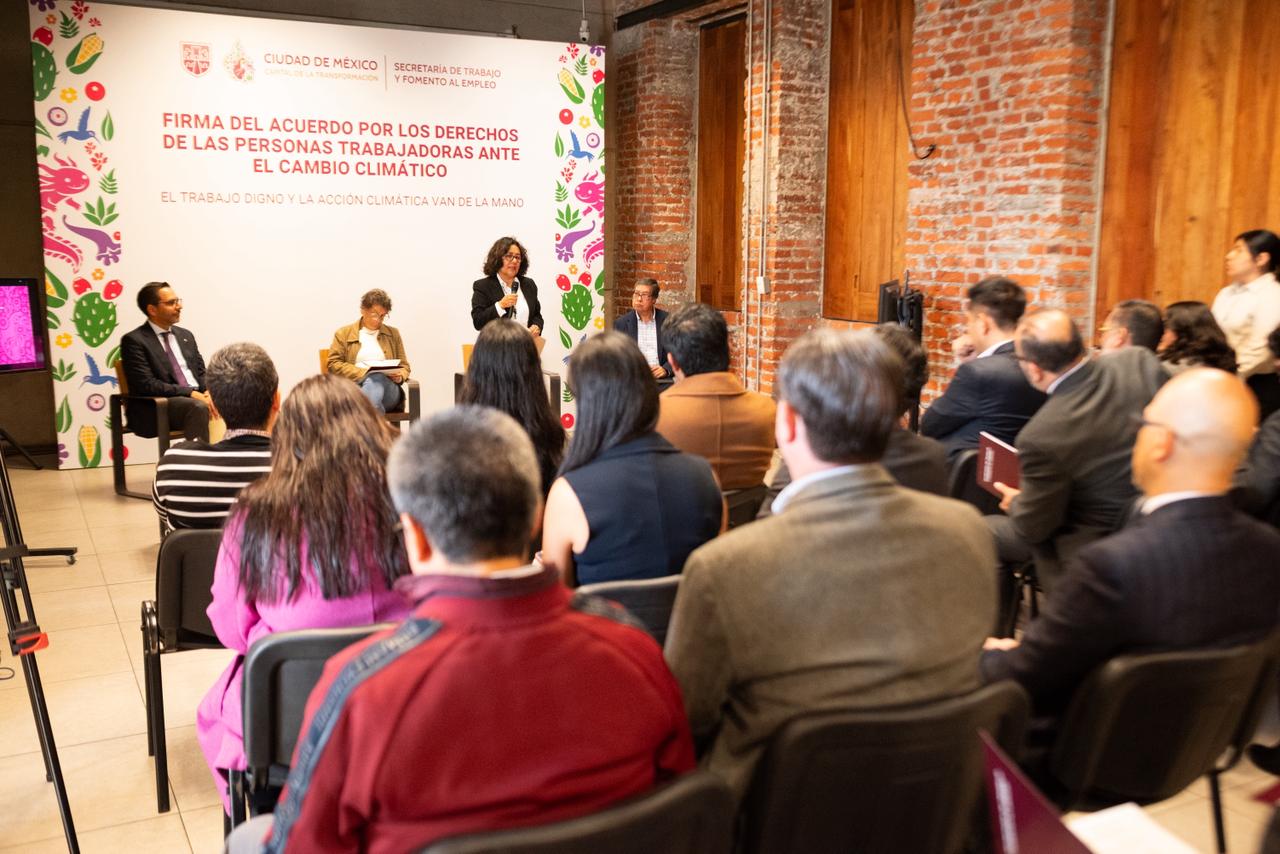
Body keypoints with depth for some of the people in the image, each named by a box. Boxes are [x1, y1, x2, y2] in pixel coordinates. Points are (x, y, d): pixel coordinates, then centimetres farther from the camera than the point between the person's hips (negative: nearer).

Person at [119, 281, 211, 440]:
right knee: (199, 407, -36)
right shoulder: (134, 340, -2)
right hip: (157, 408, -6)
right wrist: (190, 392, -20)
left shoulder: (185, 336, 19)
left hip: (198, 397, 6)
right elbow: (146, 384, -12)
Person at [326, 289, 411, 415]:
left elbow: (404, 366, 25)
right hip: (354, 386, -2)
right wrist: (363, 373, -8)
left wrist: (400, 376, -1)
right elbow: (333, 364, 7)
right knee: (373, 379, -39)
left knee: (377, 379, -37)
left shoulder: (393, 334, 24)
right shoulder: (343, 334, 17)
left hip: (387, 387, 2)